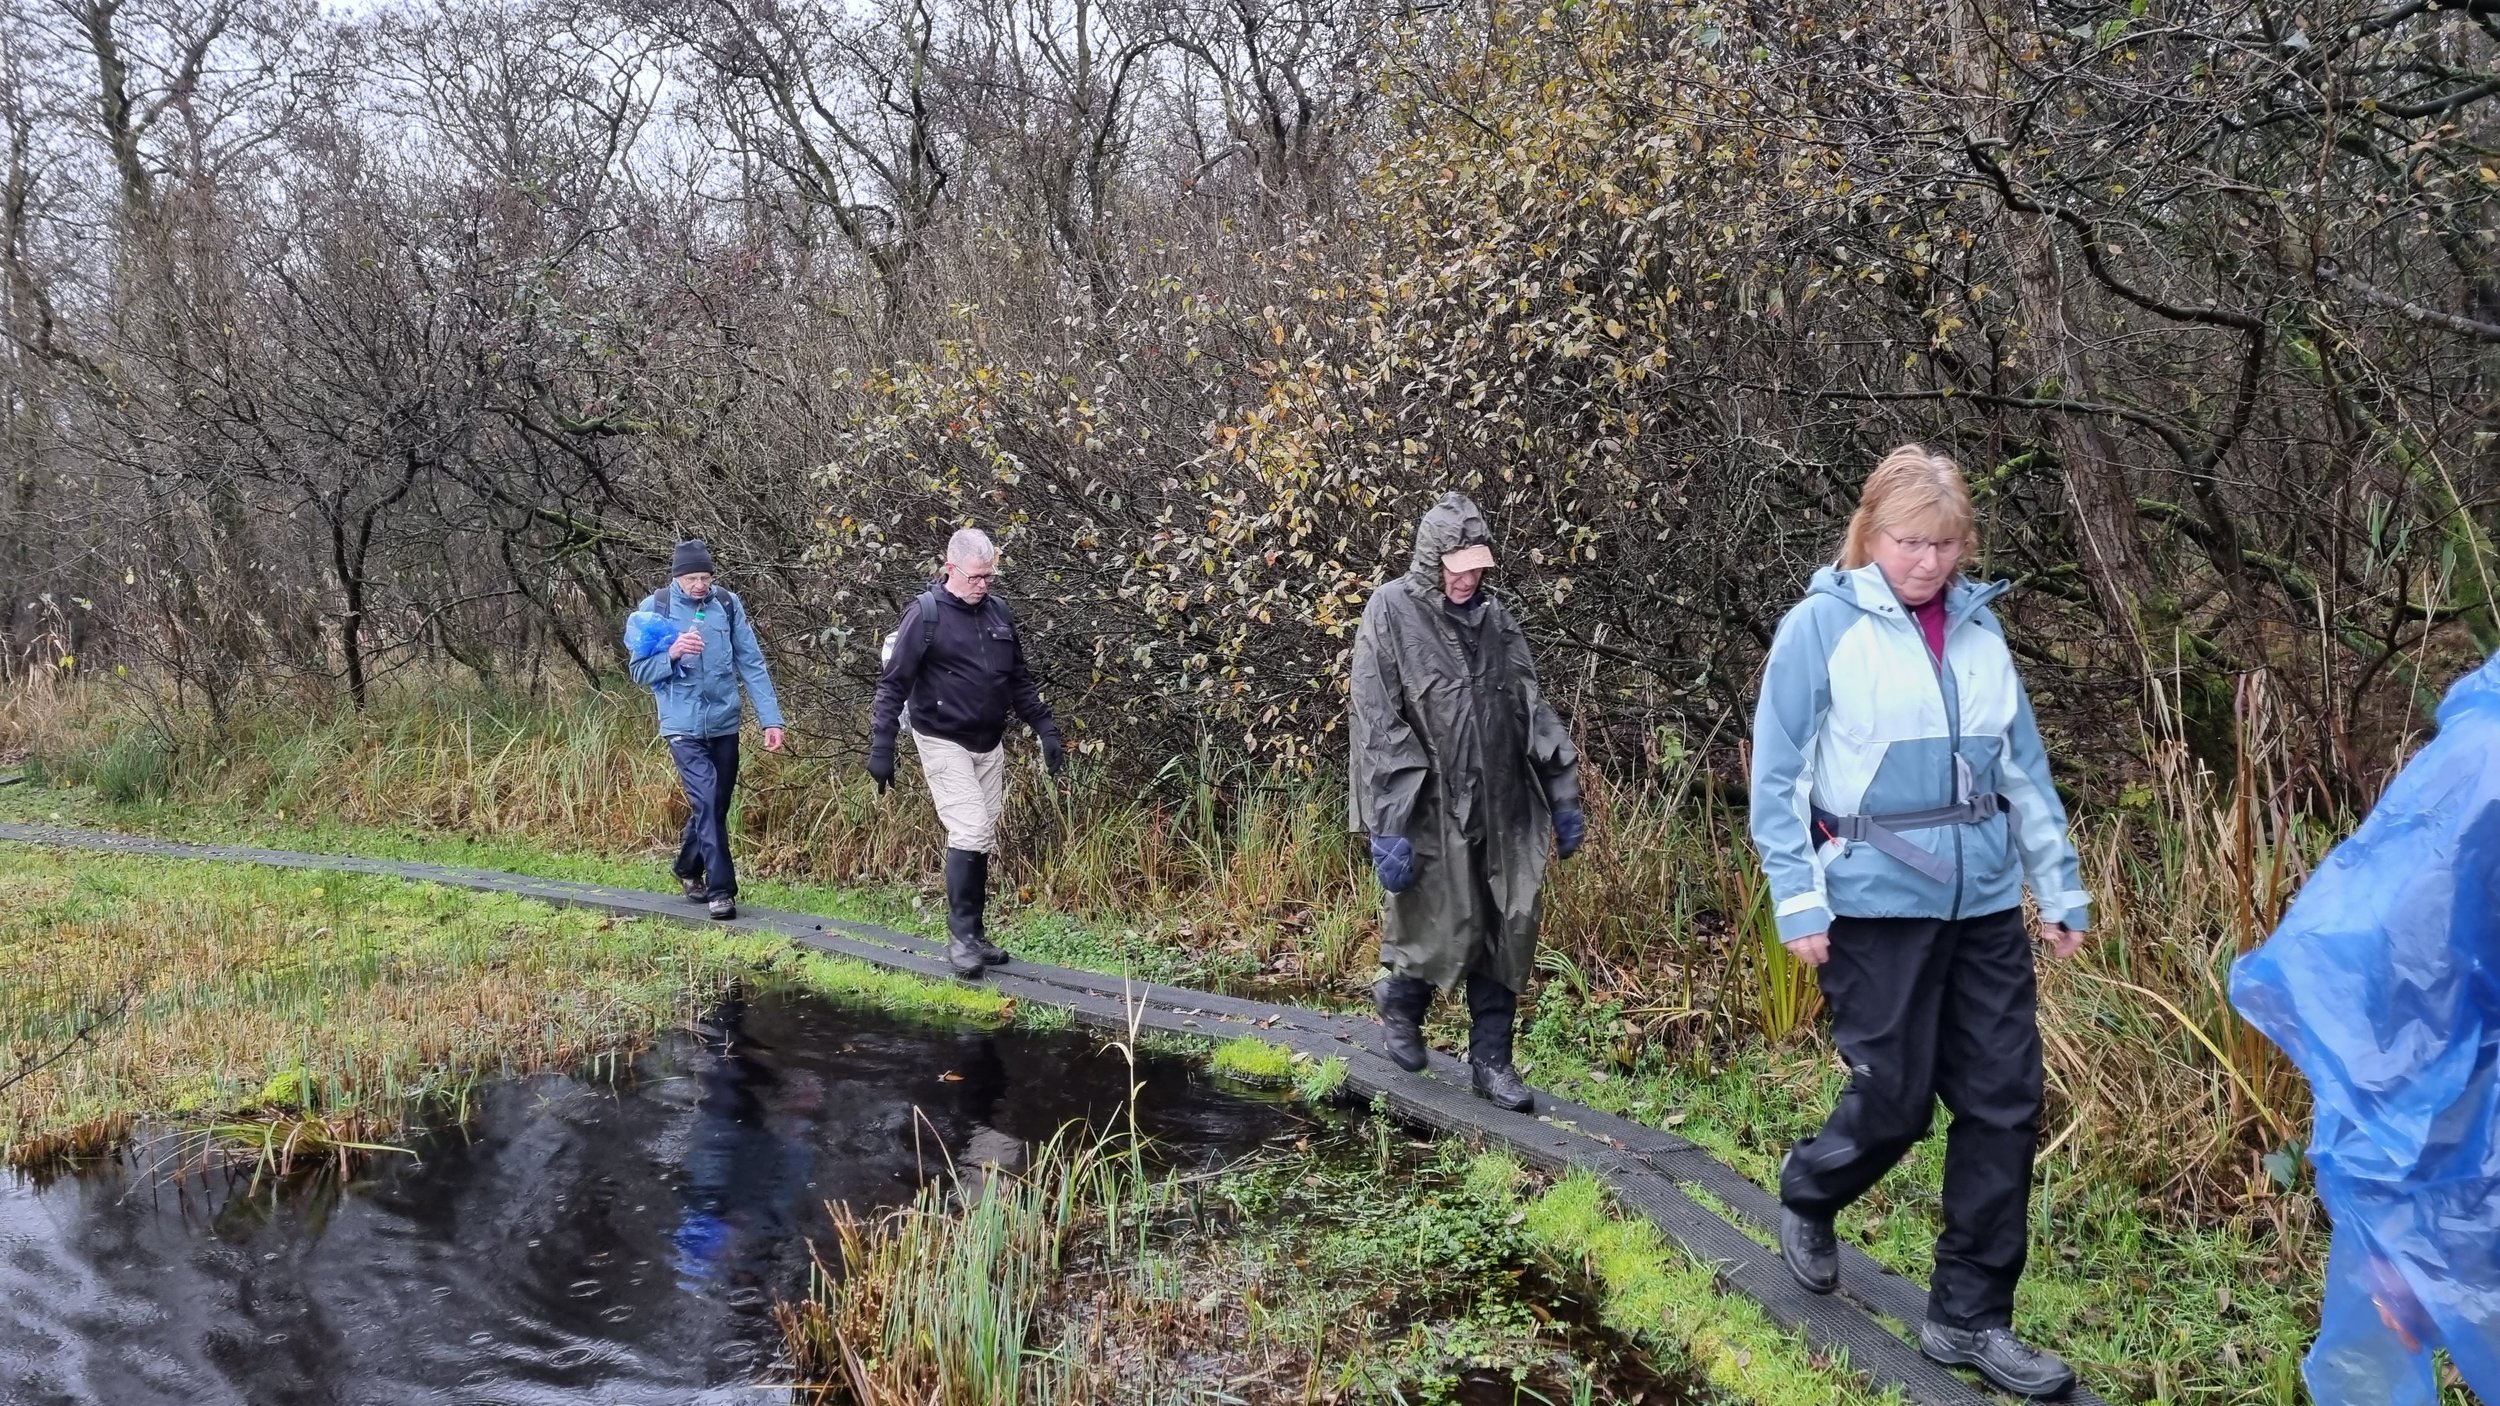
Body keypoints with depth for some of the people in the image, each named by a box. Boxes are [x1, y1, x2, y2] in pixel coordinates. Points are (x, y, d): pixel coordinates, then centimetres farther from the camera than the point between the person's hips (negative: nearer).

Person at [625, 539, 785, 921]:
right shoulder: (655, 608, -5)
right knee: (706, 801, -15)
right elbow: (639, 671, -1)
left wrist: (771, 719, -6)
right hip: (683, 726, -3)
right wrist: (671, 653, -22)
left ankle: (689, 870, 38)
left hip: (724, 723, 3)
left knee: (715, 805, 14)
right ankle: (720, 889, -10)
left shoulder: (728, 604, -1)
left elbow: (752, 664, 0)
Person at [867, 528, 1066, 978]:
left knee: (983, 841, 9)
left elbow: (1020, 681, 16)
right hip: (944, 743, -6)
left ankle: (977, 935, 18)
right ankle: (961, 935, -6)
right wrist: (881, 748, -16)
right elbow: (893, 684, -11)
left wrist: (1046, 731, 11)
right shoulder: (926, 613, -11)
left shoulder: (999, 613, 7)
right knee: (970, 833, -16)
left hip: (989, 745, 6)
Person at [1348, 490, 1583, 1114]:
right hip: (1434, 812, -5)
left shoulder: (1494, 616, 9)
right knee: (1450, 934, -1)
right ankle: (1401, 1000, 30)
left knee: (1507, 934, 5)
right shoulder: (1391, 612, -7)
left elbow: (1532, 709, 14)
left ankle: (1491, 1060, 18)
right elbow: (1375, 727, -11)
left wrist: (1563, 796, 11)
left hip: (1504, 810, 5)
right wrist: (1386, 828, -16)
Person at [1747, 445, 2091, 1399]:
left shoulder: (1979, 627, 8)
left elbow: (2023, 766, 13)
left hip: (1985, 902, 5)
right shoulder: (1821, 625, -7)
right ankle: (1806, 1198, 36)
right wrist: (1798, 903, -12)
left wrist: (2060, 889, 12)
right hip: (1876, 901, -5)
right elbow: (1778, 776, -7)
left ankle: (1970, 1318, 19)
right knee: (1894, 1098, 2)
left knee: (2005, 1104, 5)